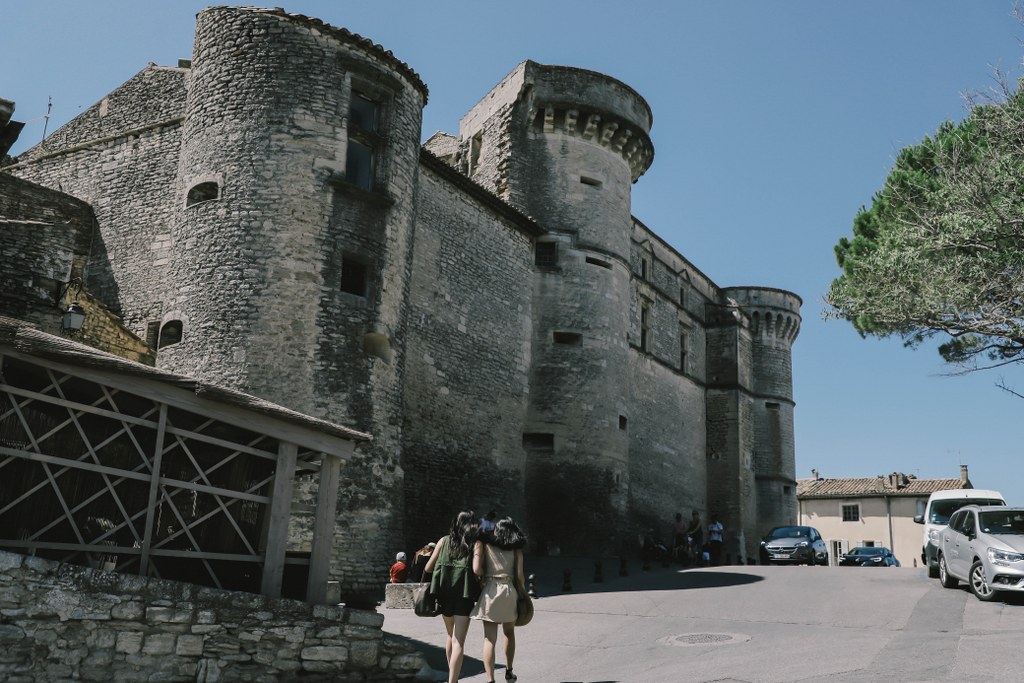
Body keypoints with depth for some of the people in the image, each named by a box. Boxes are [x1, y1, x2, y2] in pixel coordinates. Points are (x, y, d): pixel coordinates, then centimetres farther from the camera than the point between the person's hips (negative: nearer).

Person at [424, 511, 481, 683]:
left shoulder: (444, 541, 7)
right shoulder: (476, 543, 0)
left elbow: (428, 569, 6)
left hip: (444, 593, 4)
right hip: (465, 595, -3)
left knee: (451, 635, 23)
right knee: (459, 641, -4)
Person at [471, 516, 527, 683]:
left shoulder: (485, 544, 5)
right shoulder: (516, 548, 9)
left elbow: (477, 569, -8)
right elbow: (520, 575, 1)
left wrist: (487, 576, 10)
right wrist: (522, 595, 12)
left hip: (489, 591, -2)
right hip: (509, 590, 2)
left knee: (490, 639, -2)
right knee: (509, 633, 23)